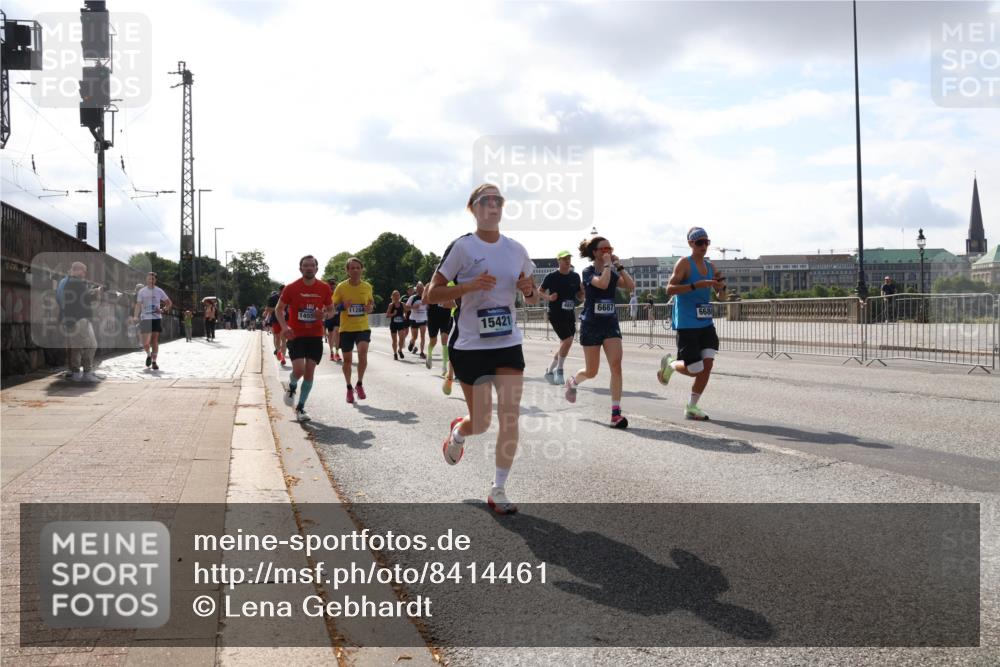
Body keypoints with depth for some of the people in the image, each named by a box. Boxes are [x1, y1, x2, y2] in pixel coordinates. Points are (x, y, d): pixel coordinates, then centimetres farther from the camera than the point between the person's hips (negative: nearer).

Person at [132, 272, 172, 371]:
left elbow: (169, 302, 12)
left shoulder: (159, 291, 5)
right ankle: (148, 355, 26)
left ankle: (154, 362, 4)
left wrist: (162, 310, -5)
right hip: (145, 318, 0)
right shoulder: (142, 292, 6)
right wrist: (135, 317, -7)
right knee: (145, 342, -5)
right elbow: (138, 305, 5)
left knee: (155, 340, -3)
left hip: (156, 318, 0)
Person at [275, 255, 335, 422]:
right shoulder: (291, 288, -6)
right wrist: (284, 326, -15)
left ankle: (300, 407, 14)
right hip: (296, 335, -2)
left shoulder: (324, 288, 0)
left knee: (309, 371, 1)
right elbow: (278, 309, 2)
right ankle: (292, 387, 19)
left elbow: (331, 309, 12)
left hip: (315, 335, 3)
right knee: (299, 369, -17)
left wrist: (324, 314, -12)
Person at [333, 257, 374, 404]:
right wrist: (343, 306, -21)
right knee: (347, 359, 8)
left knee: (362, 353, -22)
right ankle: (349, 388, 30)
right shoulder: (341, 287, -6)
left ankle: (359, 384, 0)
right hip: (346, 328, 0)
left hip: (363, 327, 0)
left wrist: (370, 307, -7)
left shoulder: (367, 286, 1)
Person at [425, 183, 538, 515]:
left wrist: (528, 290, -8)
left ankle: (498, 490, 5)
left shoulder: (516, 249, 5)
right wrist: (469, 286, -24)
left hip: (508, 343, 3)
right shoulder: (462, 246, -8)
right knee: (480, 423, 4)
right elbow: (431, 294, -9)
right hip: (470, 345, -3)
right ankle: (458, 431, 41)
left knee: (510, 415, -7)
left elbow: (533, 298, 16)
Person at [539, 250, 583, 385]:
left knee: (564, 344, 9)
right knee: (568, 340, -17)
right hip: (556, 314, -6)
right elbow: (539, 292, 4)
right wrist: (548, 297, -15)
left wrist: (583, 291, -8)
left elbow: (580, 297, 13)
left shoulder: (575, 276, 7)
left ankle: (550, 371, 25)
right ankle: (559, 370, 1)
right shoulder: (552, 277, -6)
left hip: (570, 315, 6)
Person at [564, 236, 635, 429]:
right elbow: (602, 283, -28)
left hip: (611, 323, 4)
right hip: (591, 325, -3)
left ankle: (616, 413, -13)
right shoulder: (588, 271, -6)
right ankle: (573, 382, 42)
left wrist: (619, 265, -7)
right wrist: (607, 264, -16)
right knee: (591, 372, 6)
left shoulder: (613, 272, 8)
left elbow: (631, 285, -7)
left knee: (616, 365, -14)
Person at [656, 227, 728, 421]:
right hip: (687, 325, -6)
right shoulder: (684, 263, -8)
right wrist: (697, 285, -27)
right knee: (695, 370, -6)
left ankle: (692, 407, 8)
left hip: (706, 323, 6)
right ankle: (670, 364, 26)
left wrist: (721, 288, -6)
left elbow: (720, 297, 18)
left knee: (707, 364, -5)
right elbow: (669, 290, -19)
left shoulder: (710, 267, 12)